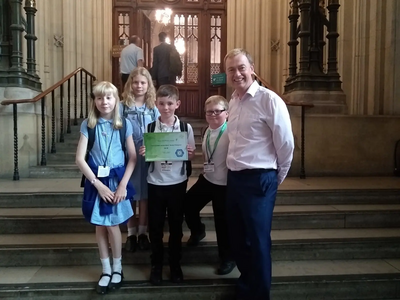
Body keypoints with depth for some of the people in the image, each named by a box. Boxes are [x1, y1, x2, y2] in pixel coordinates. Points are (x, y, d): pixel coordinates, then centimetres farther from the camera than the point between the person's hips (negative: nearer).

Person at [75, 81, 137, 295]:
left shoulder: (124, 124, -4)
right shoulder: (88, 124, -4)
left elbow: (133, 158, -3)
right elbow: (80, 158, -7)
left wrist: (123, 184, -11)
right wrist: (97, 184, -12)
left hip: (117, 179, -1)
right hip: (96, 180, 1)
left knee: (112, 226, 3)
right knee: (100, 226, 10)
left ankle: (117, 268, 24)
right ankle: (106, 270, 27)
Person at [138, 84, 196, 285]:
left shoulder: (186, 128, -3)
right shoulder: (149, 128, -3)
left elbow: (191, 156, 3)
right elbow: (145, 155, 3)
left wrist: (189, 153, -18)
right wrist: (142, 154, -18)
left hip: (178, 183, 0)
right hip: (155, 183, 0)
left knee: (176, 225, 13)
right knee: (155, 226, 11)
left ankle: (175, 264, 32)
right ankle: (156, 264, 30)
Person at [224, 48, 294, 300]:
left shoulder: (269, 100, -14)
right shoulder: (233, 101, 9)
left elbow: (286, 145, -11)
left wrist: (275, 179, 1)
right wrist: (234, 173, 17)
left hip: (259, 180, -8)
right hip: (234, 178, 8)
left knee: (258, 241, 4)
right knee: (238, 237, 20)